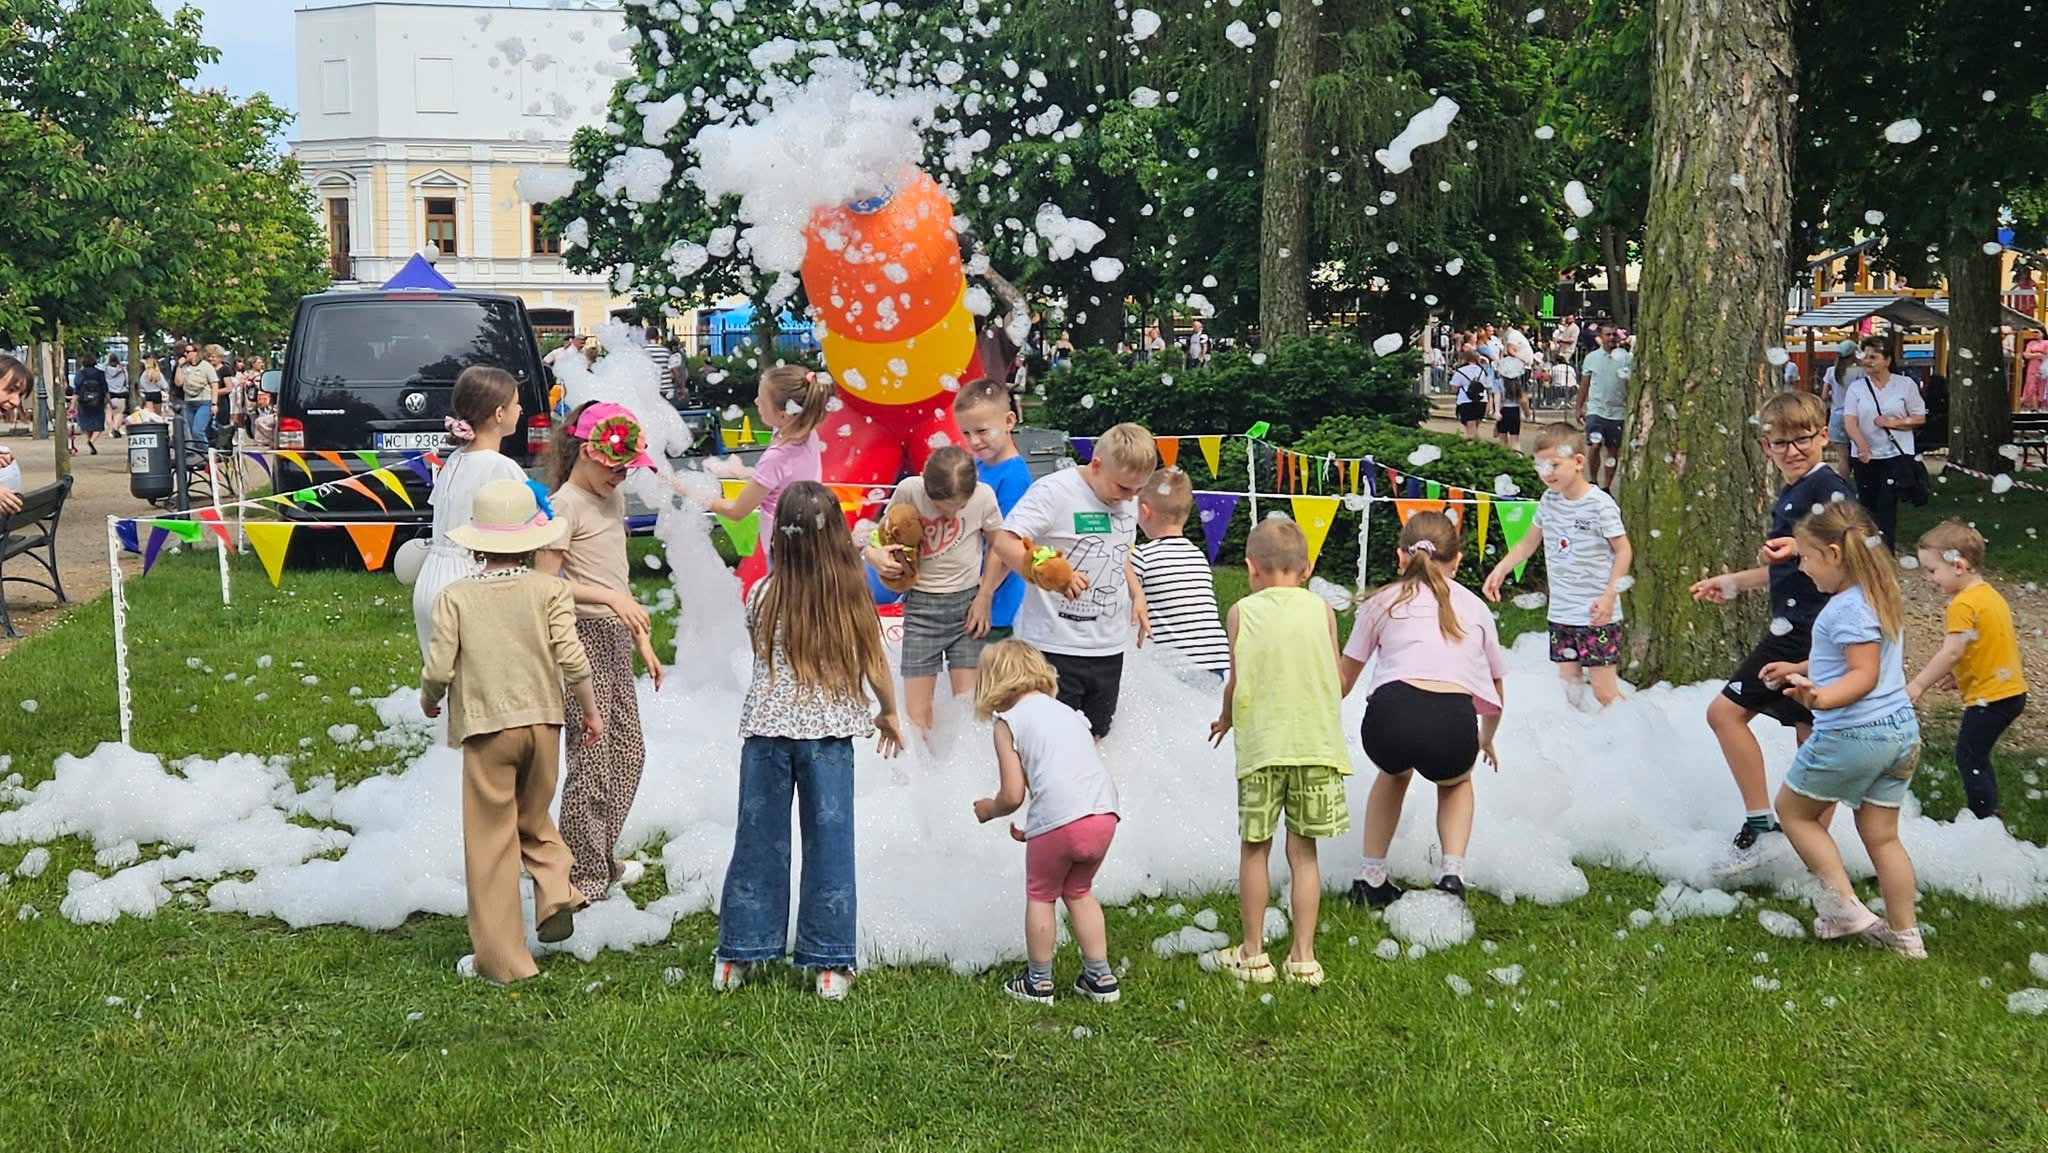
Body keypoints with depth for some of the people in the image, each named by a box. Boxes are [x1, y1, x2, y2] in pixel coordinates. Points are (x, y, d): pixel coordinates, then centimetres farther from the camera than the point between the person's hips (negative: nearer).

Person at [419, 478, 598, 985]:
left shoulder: (455, 597, -4)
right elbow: (571, 658, -8)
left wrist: (429, 702, 14)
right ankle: (555, 893, 0)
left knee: (491, 841, 5)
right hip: (543, 721, 2)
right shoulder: (549, 591, -3)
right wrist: (590, 710, 6)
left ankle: (501, 958, 7)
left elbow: (438, 669, -7)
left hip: (486, 726, -2)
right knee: (534, 819, 25)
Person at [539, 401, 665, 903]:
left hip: (615, 636, 9)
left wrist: (642, 640, 20)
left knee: (629, 750, 12)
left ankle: (601, 859, 23)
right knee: (592, 758, -7)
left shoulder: (612, 500, 16)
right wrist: (613, 599, -23)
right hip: (584, 636, -9)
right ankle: (583, 879, 0)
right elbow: (546, 582, -17)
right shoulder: (565, 505, -11)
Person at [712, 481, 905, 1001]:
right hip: (829, 731, -1)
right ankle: (829, 964, 9)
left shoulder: (764, 596, -4)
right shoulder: (851, 597, -6)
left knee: (758, 841, 10)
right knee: (829, 843, 6)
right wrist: (889, 714, 19)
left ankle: (736, 957, 19)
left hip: (767, 728, 1)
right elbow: (876, 664, 2)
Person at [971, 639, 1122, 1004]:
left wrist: (989, 809, 20)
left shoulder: (1008, 722, 4)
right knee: (1079, 892, 26)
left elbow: (1013, 795, -2)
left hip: (1059, 820, -6)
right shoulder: (1066, 712, 25)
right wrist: (1034, 828, 31)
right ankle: (1100, 977, 28)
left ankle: (1038, 981, 25)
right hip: (1104, 813, 6)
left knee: (1041, 895, 16)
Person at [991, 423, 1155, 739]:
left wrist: (1136, 594, 9)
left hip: (1109, 646, 7)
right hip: (1056, 645, -7)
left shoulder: (1128, 500, 9)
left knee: (1095, 738, 13)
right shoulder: (1054, 491, -14)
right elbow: (1005, 541, -20)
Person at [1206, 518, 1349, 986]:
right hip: (1316, 742, 1)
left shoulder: (1242, 612, -2)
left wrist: (1226, 720, 17)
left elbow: (1236, 683, -2)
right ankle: (1303, 956, 11)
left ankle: (1252, 953, 16)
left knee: (1254, 849, 10)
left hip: (1261, 744, -1)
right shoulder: (1322, 610, 2)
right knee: (1303, 851, 8)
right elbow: (1336, 681, 3)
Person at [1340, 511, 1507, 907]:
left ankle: (1371, 879, 33)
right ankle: (1452, 872, 15)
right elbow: (1496, 690, 38)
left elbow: (1343, 678, 33)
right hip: (1453, 725, 0)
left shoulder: (1384, 600, 24)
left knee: (1395, 771, 37)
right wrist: (1485, 739, 58)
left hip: (1390, 718, 0)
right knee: (1455, 781, 36)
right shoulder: (1474, 606, 27)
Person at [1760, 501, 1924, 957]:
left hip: (1852, 734, -9)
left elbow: (1864, 675, -24)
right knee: (1881, 834, 15)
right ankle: (1905, 934, 17)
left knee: (1792, 809, 10)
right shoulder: (1878, 596, 11)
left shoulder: (1848, 607, -19)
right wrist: (1798, 669, 27)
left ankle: (1843, 905, 5)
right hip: (1901, 731, 9)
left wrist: (1820, 697, -39)